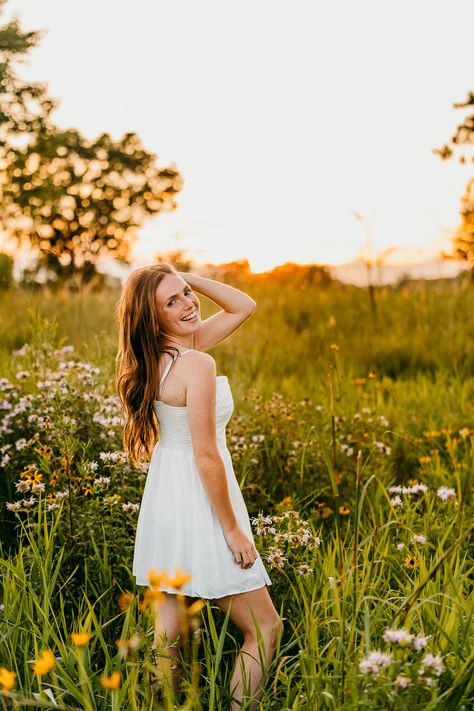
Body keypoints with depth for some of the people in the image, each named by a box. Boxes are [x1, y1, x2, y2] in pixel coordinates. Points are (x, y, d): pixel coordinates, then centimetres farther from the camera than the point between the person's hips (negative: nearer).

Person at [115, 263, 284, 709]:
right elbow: (206, 457, -21)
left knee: (169, 631, 15)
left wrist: (188, 278, 2)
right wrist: (233, 530, -14)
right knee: (265, 629, 7)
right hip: (196, 508, -9)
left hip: (164, 501, 9)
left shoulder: (165, 352, 4)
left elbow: (244, 306, 14)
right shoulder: (197, 364, -22)